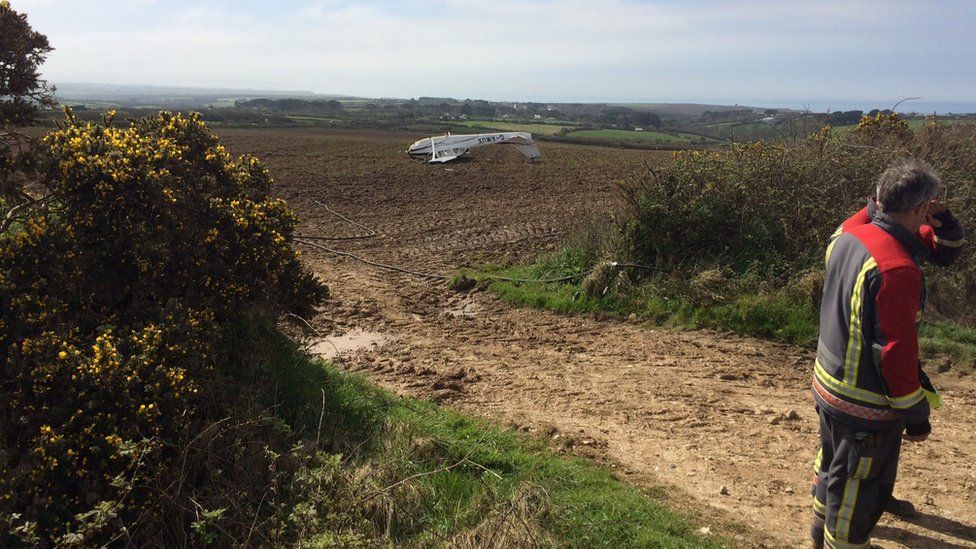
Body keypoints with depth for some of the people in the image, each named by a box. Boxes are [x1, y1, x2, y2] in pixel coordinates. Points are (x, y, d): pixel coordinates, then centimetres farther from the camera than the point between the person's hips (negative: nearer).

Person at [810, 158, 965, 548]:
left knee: (834, 461, 28)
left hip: (829, 383, 10)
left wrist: (942, 223, -11)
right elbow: (896, 351, -25)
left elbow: (945, 251, 10)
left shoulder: (850, 233, -2)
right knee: (858, 484, 10)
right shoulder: (895, 268, -30)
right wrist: (916, 414, -14)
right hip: (865, 402, -10)